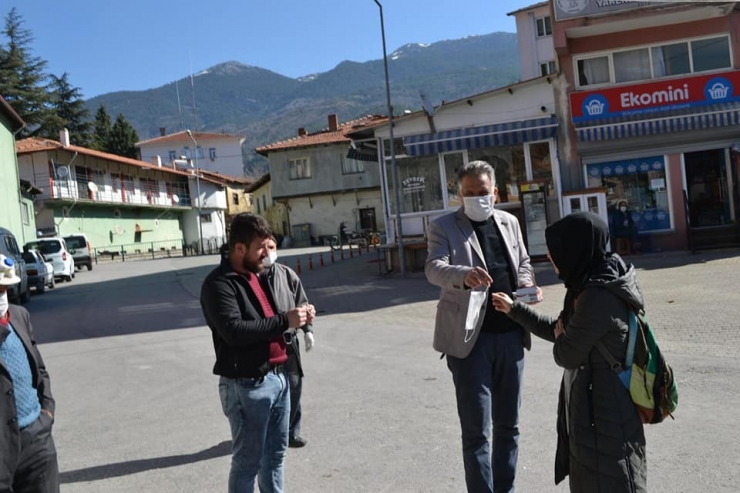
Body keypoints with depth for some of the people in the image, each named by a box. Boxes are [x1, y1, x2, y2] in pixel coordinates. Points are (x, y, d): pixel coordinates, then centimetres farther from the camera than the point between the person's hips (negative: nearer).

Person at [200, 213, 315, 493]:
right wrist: (284, 320, -23)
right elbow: (234, 330, -26)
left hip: (278, 377, 9)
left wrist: (297, 318, 6)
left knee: (275, 454, 19)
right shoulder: (219, 284, -13)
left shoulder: (256, 276, 16)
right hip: (247, 385, -9)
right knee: (248, 462, 2)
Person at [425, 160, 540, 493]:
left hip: (510, 334, 5)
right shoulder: (444, 227, -4)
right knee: (476, 429, 0)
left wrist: (526, 284, -1)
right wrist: (463, 274, -40)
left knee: (508, 423, 16)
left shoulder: (509, 222, 12)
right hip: (469, 336, -5)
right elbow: (433, 268, -19)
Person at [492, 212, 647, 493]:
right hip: (591, 404, 10)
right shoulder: (590, 287, 5)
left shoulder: (599, 296, -26)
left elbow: (566, 355, -20)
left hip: (604, 411, -10)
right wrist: (513, 309, 21)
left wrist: (560, 337, 2)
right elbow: (557, 330, 18)